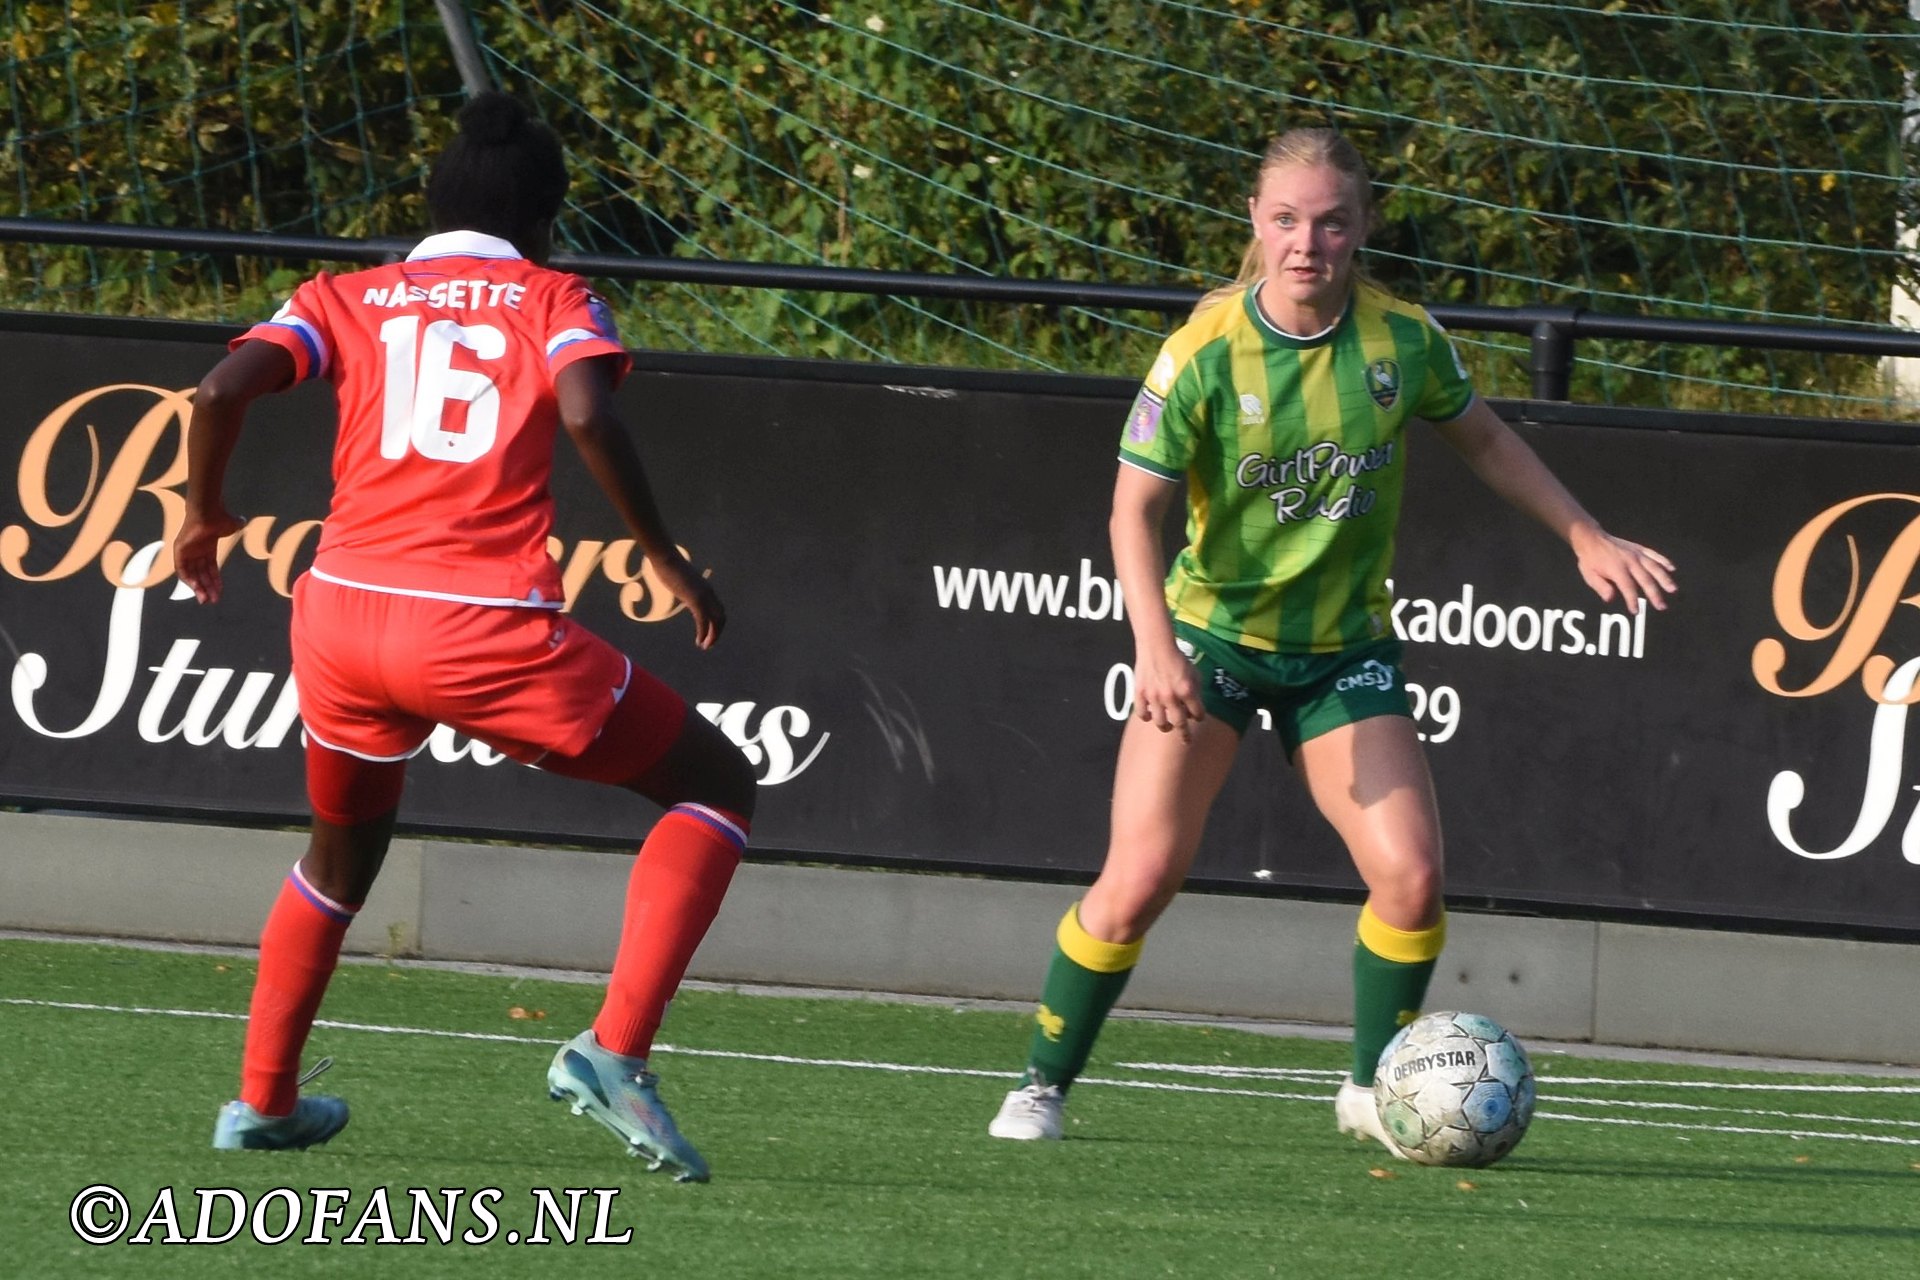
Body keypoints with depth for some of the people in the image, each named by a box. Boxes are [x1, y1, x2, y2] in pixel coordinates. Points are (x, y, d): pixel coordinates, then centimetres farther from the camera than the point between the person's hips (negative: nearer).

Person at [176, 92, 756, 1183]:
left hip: (342, 613, 4)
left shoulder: (345, 300, 16)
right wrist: (667, 561, -2)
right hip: (488, 631, -4)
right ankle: (614, 1049, -7)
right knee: (718, 789, 10)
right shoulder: (553, 301, 10)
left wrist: (205, 517, 17)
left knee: (344, 851, 33)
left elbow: (223, 390, 0)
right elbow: (587, 415, -11)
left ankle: (263, 1100, 34)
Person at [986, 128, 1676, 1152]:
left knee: (1411, 879, -11)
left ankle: (1372, 1088, 12)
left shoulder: (1402, 340, -8)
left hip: (1343, 646, 3)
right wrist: (1154, 640, -30)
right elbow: (1135, 505, -15)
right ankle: (1041, 1088, 5)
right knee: (1140, 877, -13)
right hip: (1210, 634, -3)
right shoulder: (1206, 351, -17)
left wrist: (1587, 539, 10)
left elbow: (1482, 440, 12)